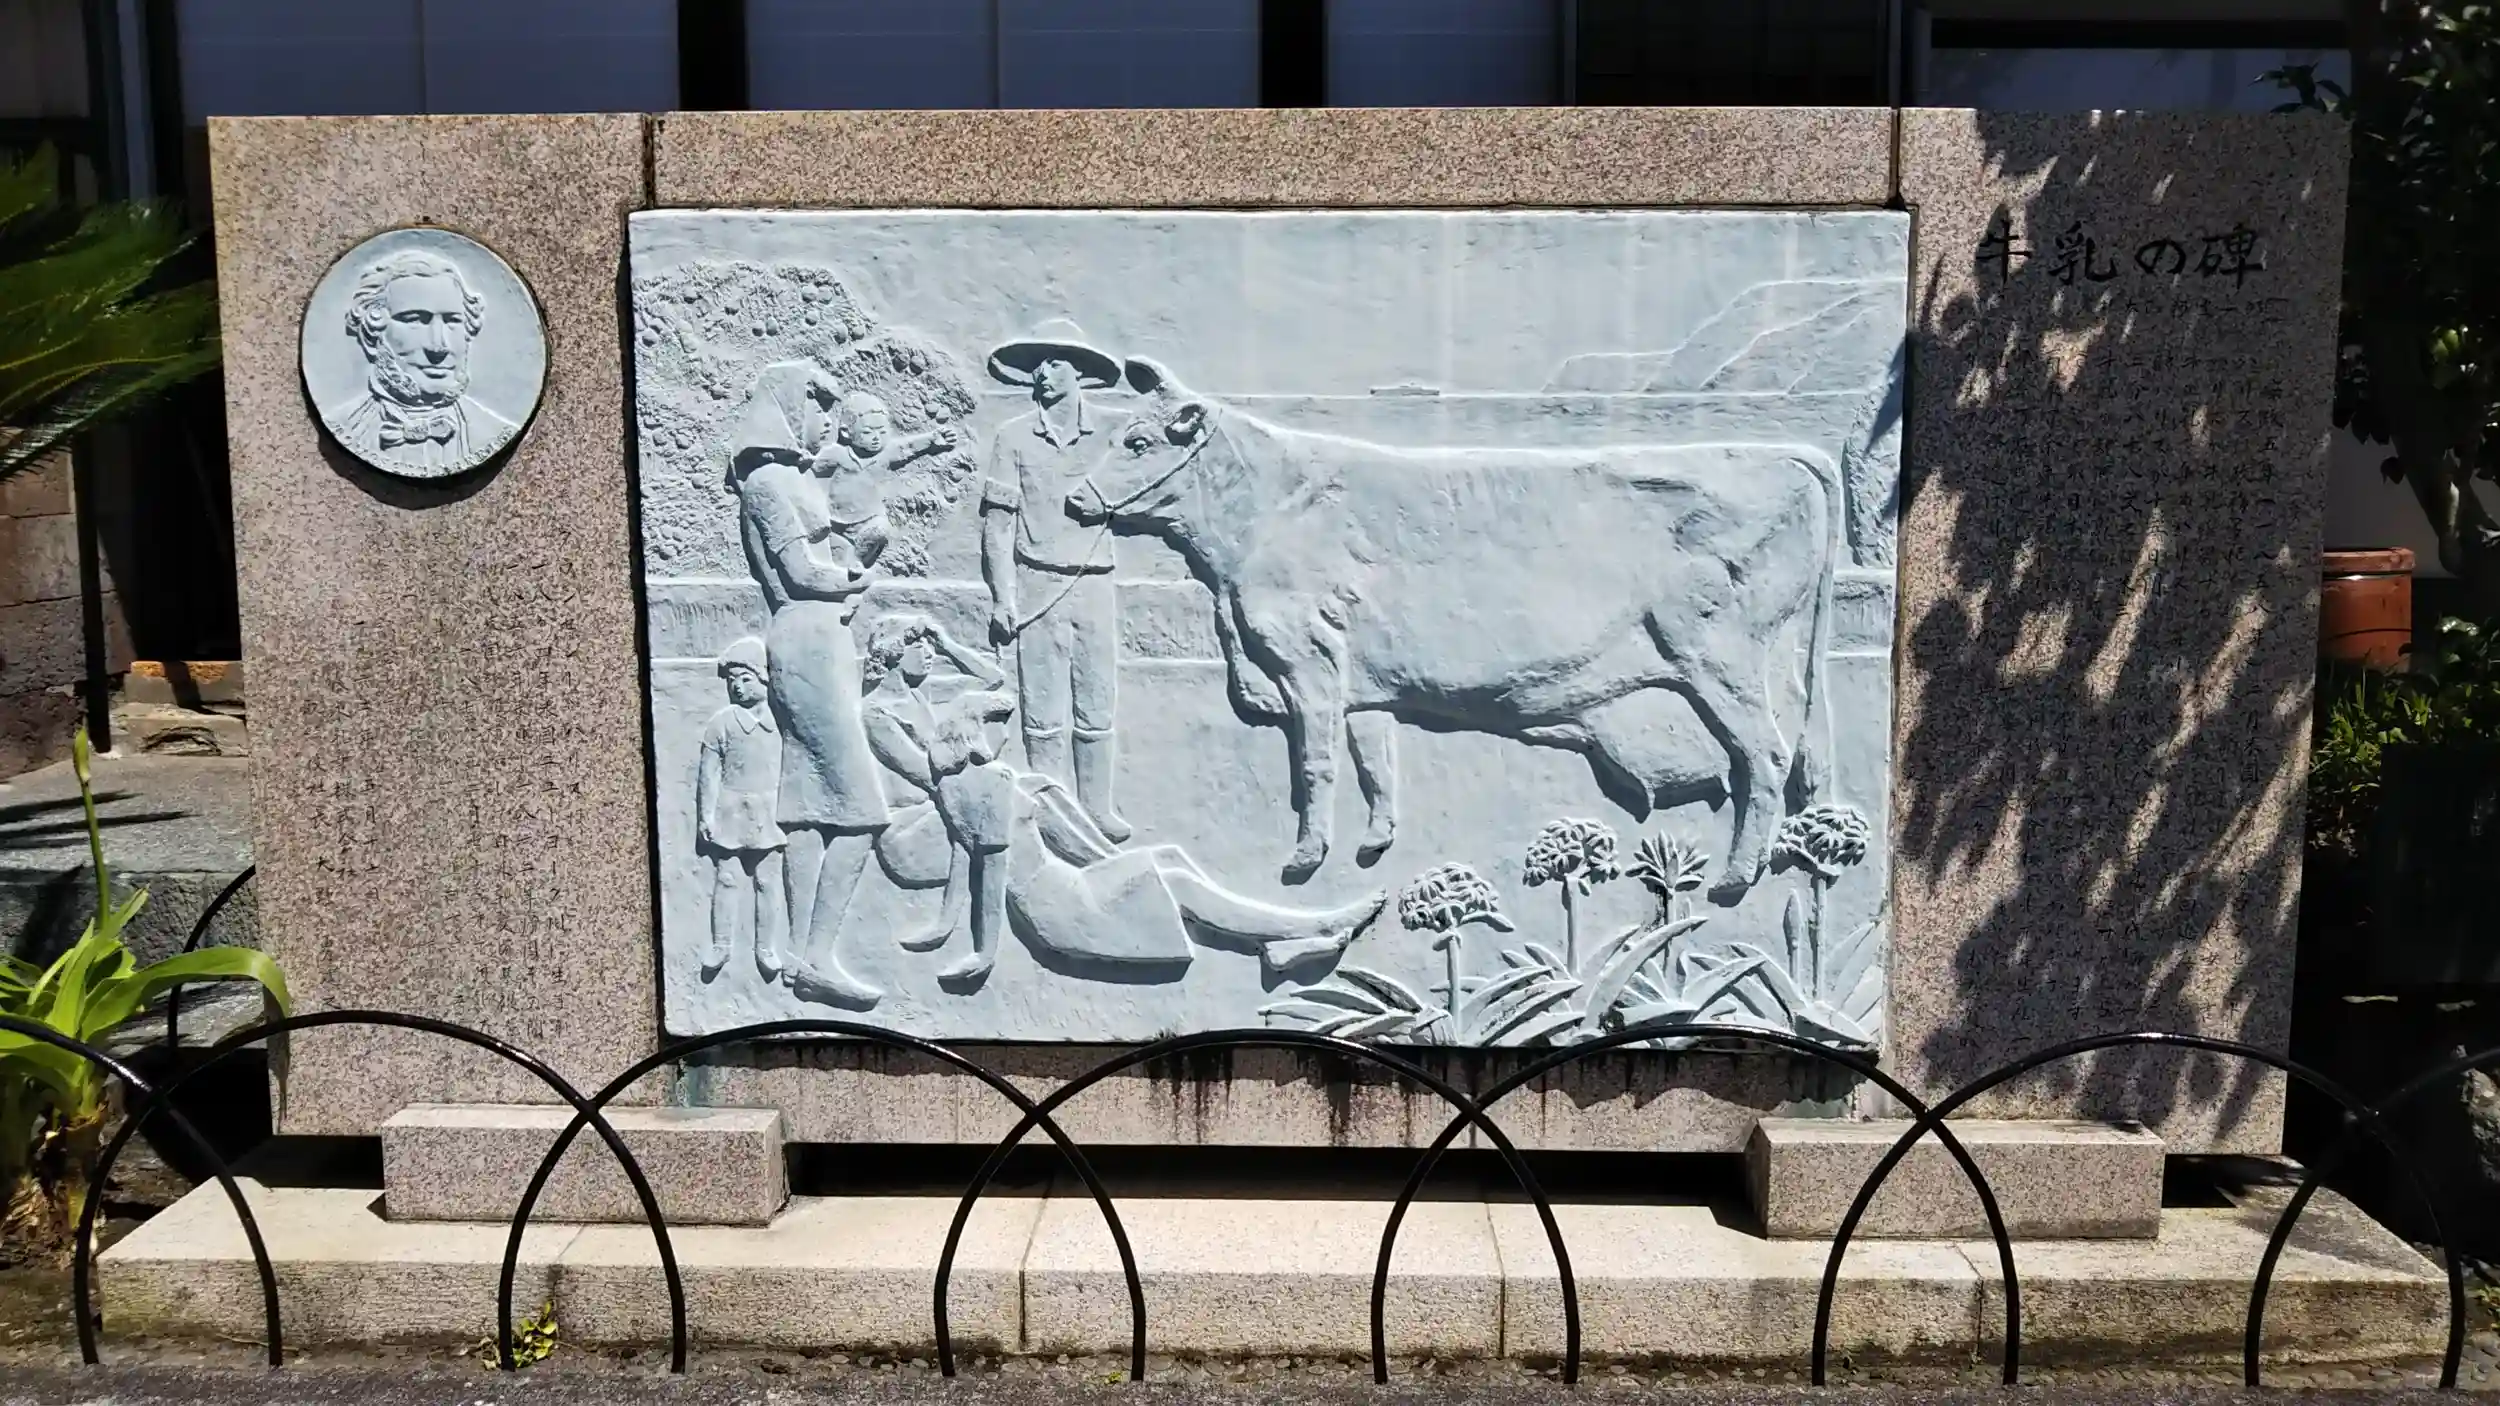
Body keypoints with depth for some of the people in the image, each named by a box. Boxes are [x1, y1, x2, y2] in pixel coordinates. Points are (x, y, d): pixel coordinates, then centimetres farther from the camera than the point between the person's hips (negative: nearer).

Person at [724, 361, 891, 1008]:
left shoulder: (792, 478, 21)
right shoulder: (769, 479, -7)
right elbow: (801, 571, -12)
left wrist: (846, 578, -1)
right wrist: (856, 578, 4)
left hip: (821, 641, 10)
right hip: (808, 641, -10)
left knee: (810, 805, 7)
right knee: (859, 808, -12)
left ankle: (802, 953, 10)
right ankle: (819, 957, -10)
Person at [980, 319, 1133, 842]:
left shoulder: (1104, 437, 9)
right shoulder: (1015, 437, 2)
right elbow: (997, 522, 0)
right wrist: (1002, 598, -4)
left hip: (1095, 586, 3)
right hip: (1038, 587, -2)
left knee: (1097, 711, 7)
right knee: (1045, 716, 0)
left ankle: (1097, 809, 19)